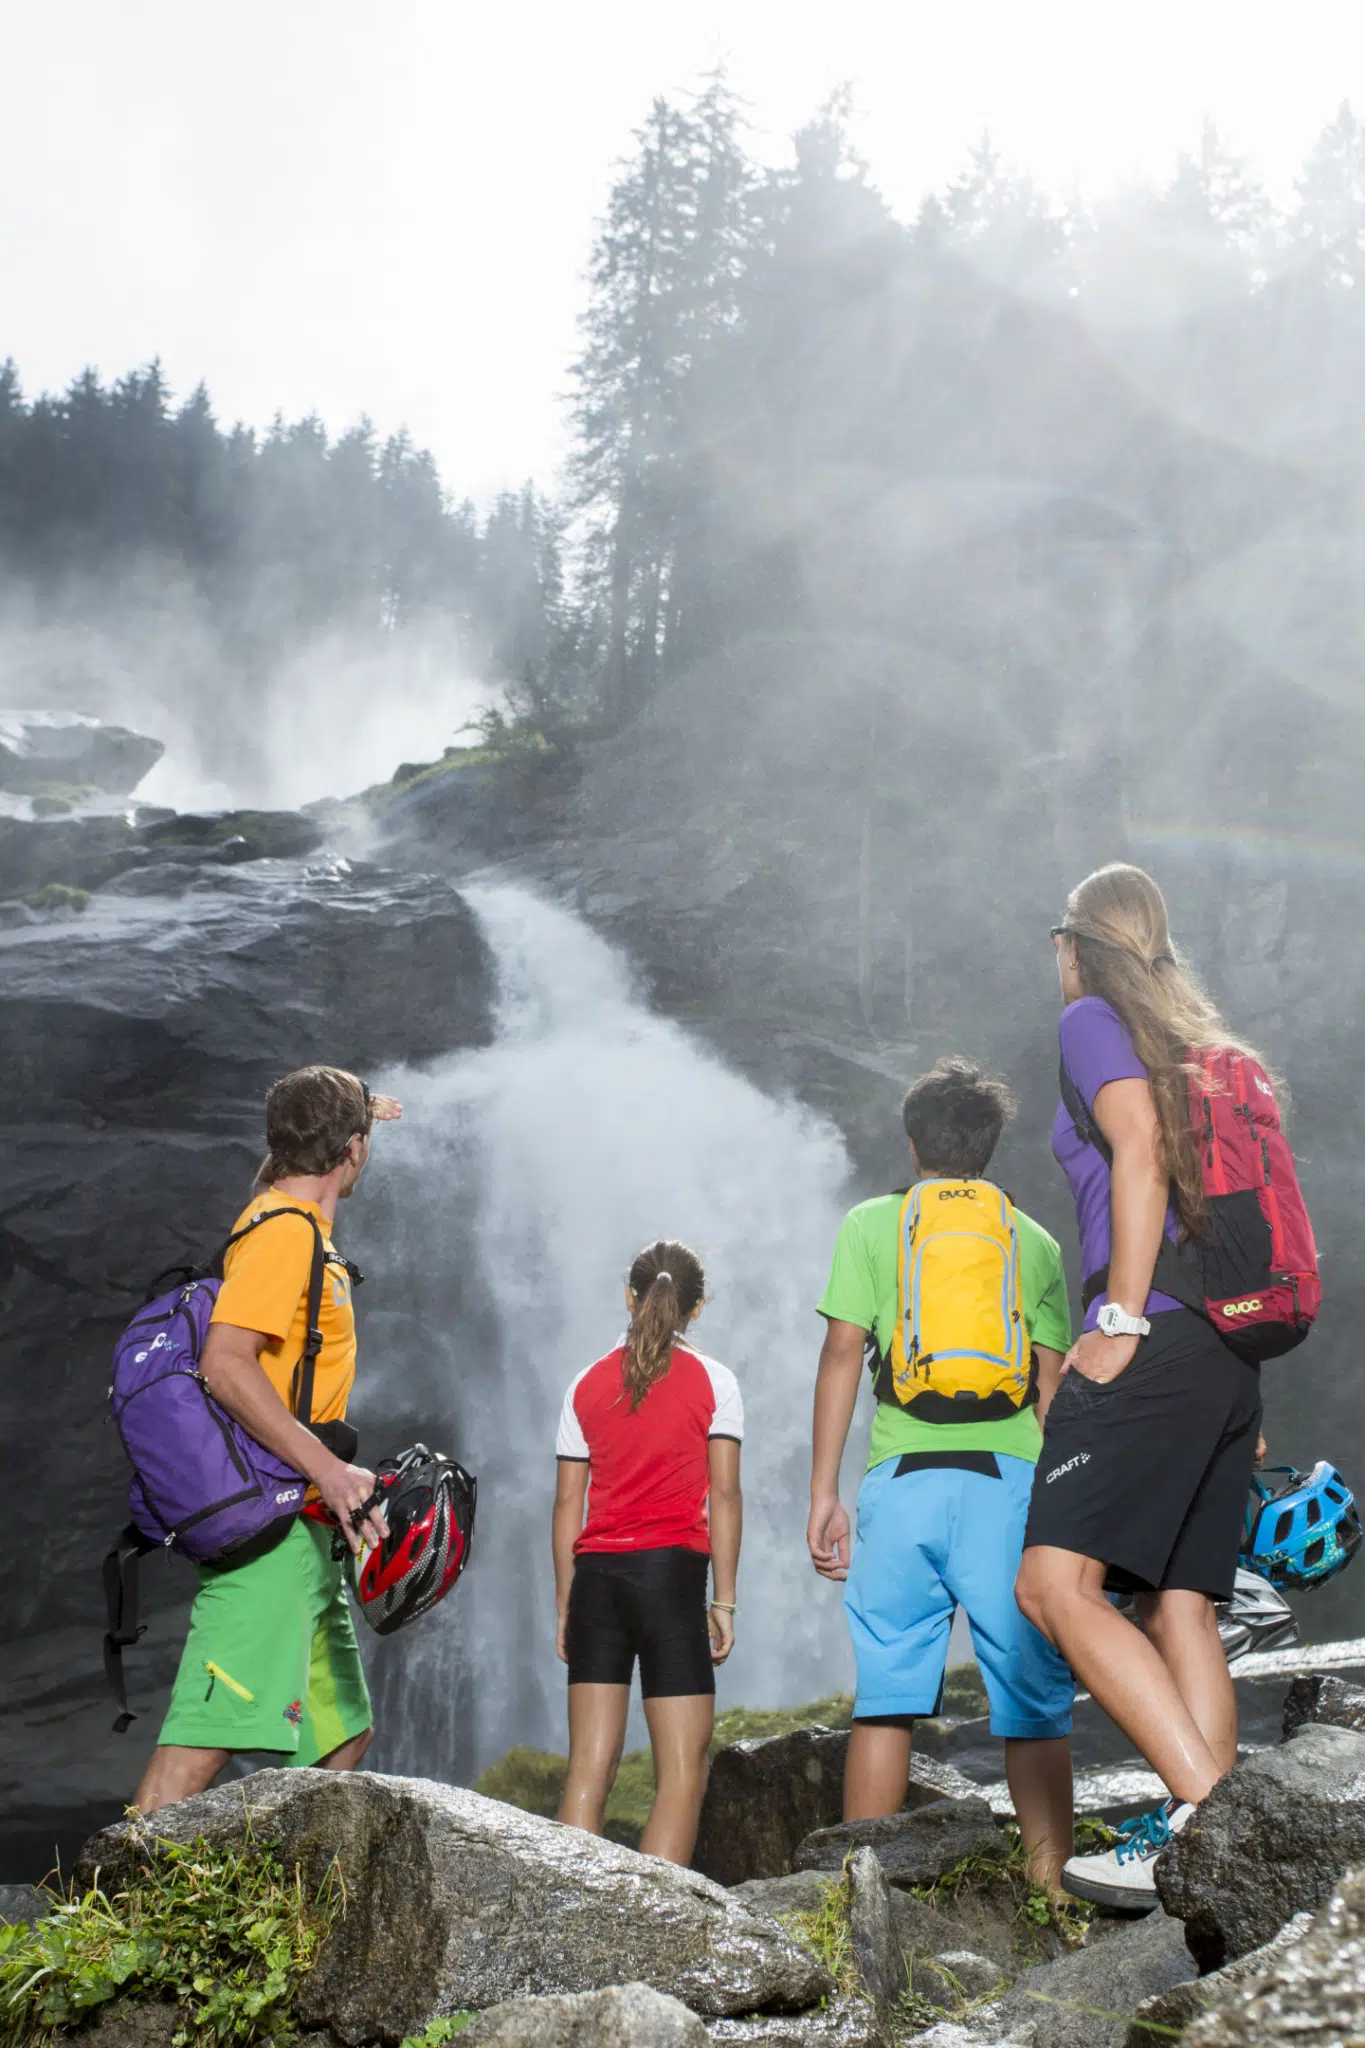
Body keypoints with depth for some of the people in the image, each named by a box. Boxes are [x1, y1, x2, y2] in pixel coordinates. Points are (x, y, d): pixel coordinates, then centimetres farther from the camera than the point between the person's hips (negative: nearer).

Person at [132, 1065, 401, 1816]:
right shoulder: (285, 1231, -13)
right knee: (210, 1731, -17)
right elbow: (225, 1364, -24)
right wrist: (328, 1468, -29)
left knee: (344, 1733, 13)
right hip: (271, 1525, -11)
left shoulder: (296, 1221, 16)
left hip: (303, 1534, 11)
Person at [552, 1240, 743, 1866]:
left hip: (595, 1577, 4)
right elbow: (724, 1496, -3)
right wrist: (724, 1601, 1)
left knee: (588, 1768, 7)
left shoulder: (588, 1384, 11)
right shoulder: (712, 1381, 2)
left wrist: (565, 1608, 14)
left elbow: (568, 1502, 10)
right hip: (672, 1569, -4)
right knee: (683, 1772, -1)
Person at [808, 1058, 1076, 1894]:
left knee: (886, 1697, 2)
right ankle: (1050, 1891, 0)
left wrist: (823, 1494, 4)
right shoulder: (1035, 1241, 13)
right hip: (1010, 1480, 0)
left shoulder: (871, 1225, 10)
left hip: (902, 1478, 0)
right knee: (1033, 1702, 3)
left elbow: (842, 1358, 3)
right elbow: (1052, 1388, 8)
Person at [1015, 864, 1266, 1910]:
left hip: (1158, 1342, -8)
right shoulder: (1202, 1039, 24)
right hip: (1232, 1354, 8)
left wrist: (1122, 1319, -16)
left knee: (1056, 1585, -14)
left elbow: (1142, 1150, -13)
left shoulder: (1094, 1019, 3)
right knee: (1180, 1606, 4)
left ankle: (1204, 1802, -24)